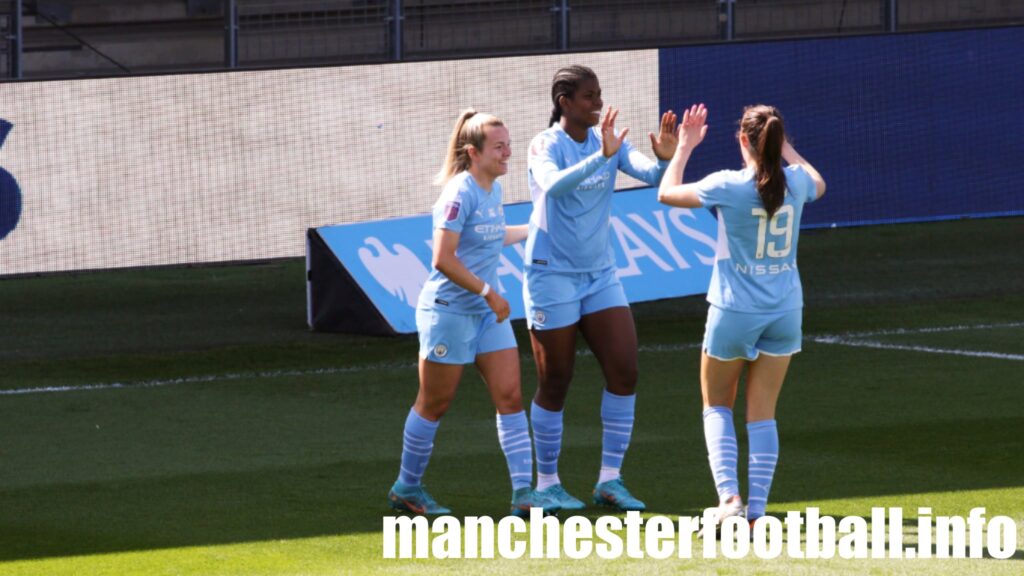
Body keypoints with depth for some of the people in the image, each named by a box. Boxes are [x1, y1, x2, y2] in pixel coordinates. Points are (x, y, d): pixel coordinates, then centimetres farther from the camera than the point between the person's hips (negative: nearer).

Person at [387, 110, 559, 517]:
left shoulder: (493, 191, 8)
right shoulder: (460, 194, -18)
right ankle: (406, 487, 21)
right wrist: (488, 292, -22)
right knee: (434, 404, 4)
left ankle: (523, 493, -4)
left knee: (510, 396, -2)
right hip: (448, 311, -8)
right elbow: (443, 258, -24)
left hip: (486, 313, 8)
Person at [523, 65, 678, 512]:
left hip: (600, 274, 5)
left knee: (624, 372, -4)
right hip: (552, 277, -5)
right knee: (555, 385, 2)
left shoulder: (607, 141, 2)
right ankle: (547, 483, 15)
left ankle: (610, 479, 3)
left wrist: (664, 157, -34)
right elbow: (553, 185, -35)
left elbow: (651, 175, -11)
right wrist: (601, 156, -46)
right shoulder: (546, 145, -13)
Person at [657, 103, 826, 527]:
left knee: (717, 407, 14)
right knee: (762, 413, 9)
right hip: (784, 311, 3)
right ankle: (756, 511, 4)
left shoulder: (728, 186, -16)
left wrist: (685, 147, 12)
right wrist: (785, 148, 29)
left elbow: (667, 193, 1)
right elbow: (819, 184, 23)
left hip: (734, 312, -3)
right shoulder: (796, 182, -5)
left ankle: (728, 495, -6)